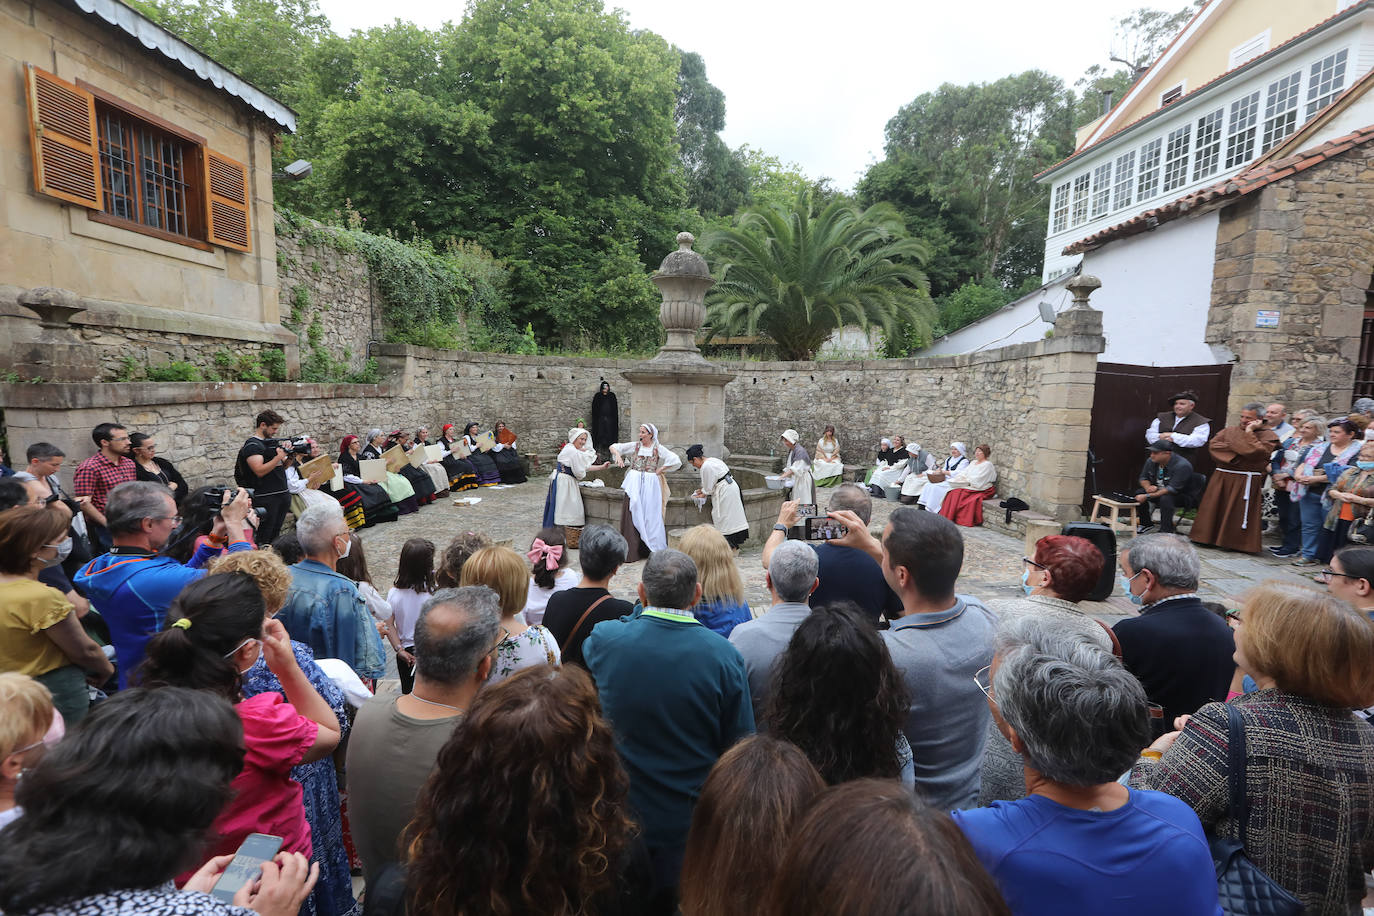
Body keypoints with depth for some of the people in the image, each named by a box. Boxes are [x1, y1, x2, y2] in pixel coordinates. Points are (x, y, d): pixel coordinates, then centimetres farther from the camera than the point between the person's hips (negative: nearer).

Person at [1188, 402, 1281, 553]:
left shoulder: (1268, 435, 1)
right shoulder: (1230, 430, 13)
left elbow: (1256, 452, -17)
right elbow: (1213, 445, 1)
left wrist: (1249, 432, -10)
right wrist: (1235, 448, -10)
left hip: (1246, 481, -4)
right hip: (1221, 477, 4)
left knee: (1239, 512, -1)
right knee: (1213, 508, 8)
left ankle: (1237, 542, 11)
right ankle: (1206, 537, 17)